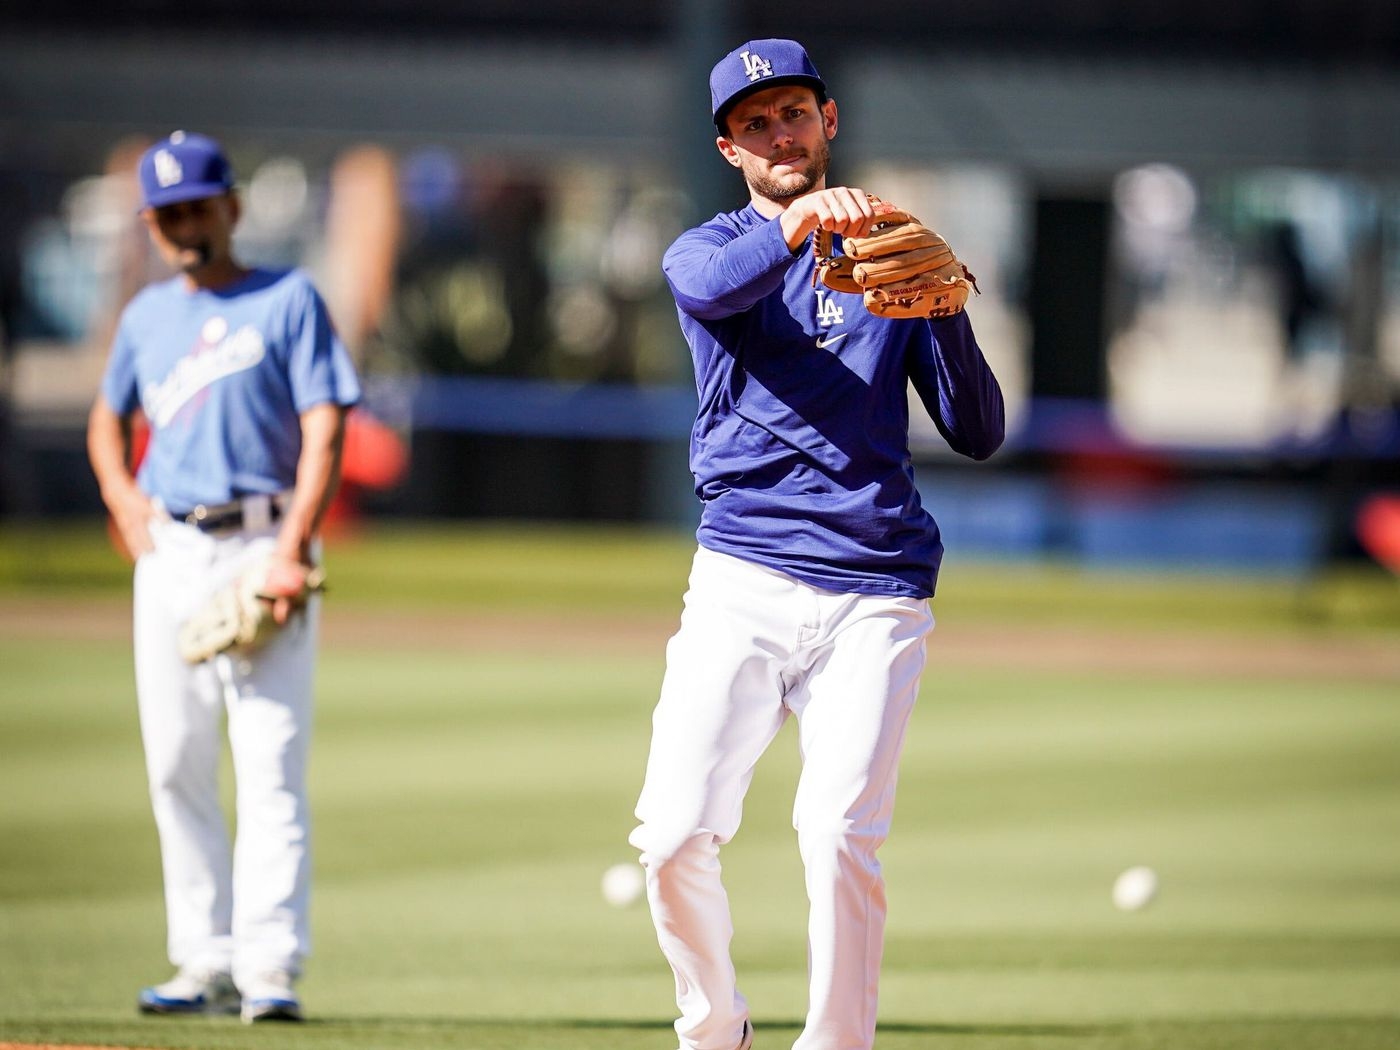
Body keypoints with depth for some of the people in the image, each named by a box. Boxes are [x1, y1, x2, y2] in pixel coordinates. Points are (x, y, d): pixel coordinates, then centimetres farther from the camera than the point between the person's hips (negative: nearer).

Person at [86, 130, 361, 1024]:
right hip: (169, 556, 5)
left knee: (271, 765, -12)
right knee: (177, 771, 4)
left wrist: (294, 548, -18)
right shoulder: (147, 316, 16)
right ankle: (208, 966, 9)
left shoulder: (289, 300, 0)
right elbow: (108, 419, 31)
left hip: (261, 545, -5)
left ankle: (271, 969, -17)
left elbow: (325, 429, -7)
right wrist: (123, 498, 10)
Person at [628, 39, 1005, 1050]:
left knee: (840, 835, -15)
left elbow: (978, 431, 8)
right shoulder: (714, 250, 12)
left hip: (876, 594, 0)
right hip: (743, 579, 0)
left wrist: (945, 311, -10)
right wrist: (795, 226, -37)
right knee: (676, 834, -11)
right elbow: (712, 286, -17)